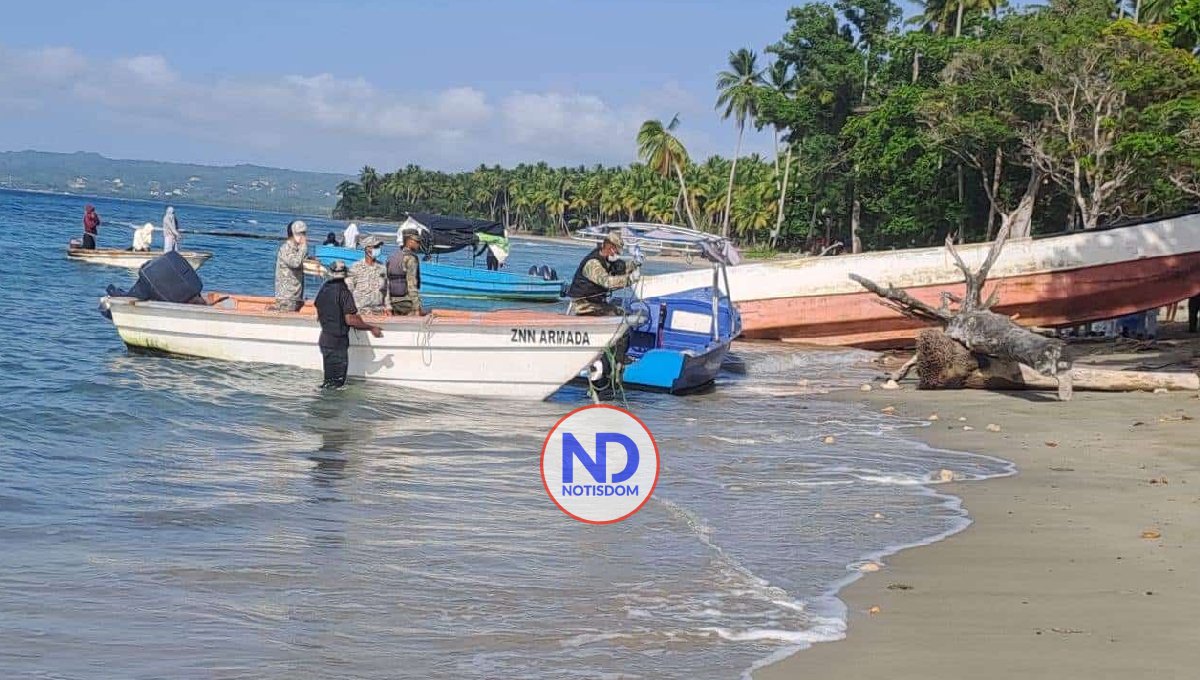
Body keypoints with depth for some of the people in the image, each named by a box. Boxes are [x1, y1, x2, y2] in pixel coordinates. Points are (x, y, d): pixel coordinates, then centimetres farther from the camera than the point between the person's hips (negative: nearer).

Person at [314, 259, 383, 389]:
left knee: (329, 381, 16)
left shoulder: (323, 290, 5)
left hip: (324, 338, 7)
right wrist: (372, 328, -14)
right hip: (338, 341, -7)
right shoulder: (343, 292, -16)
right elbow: (350, 320, -21)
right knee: (337, 381, -1)